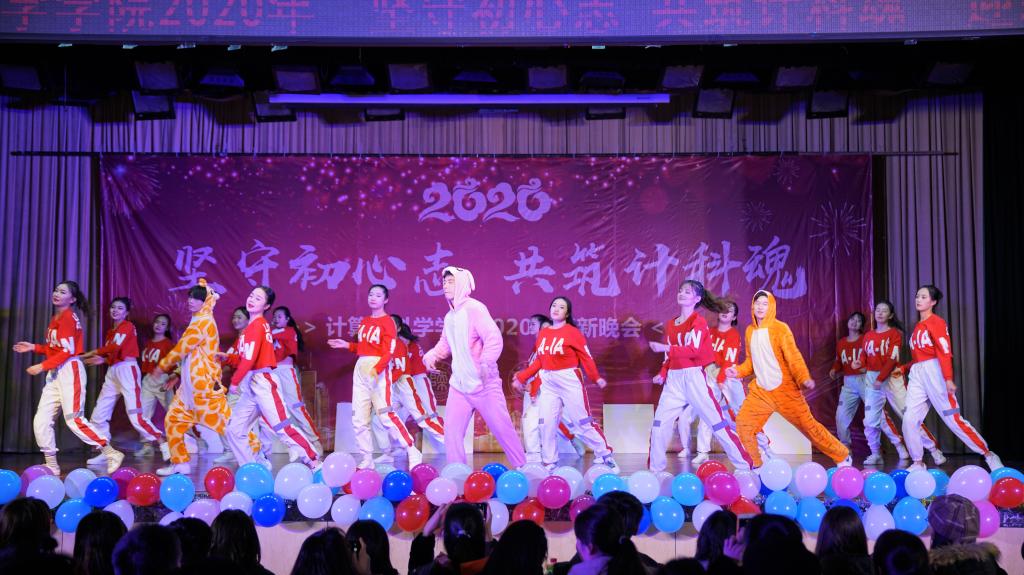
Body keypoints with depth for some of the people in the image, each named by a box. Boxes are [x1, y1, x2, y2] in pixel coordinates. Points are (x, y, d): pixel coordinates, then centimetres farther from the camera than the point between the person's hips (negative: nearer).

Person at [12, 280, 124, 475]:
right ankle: (51, 465, 11)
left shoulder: (68, 317, -11)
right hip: (55, 373, 9)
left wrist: (42, 366, -17)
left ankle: (112, 454, -6)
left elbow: (68, 351, -17)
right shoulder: (55, 318, 17)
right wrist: (34, 347, 12)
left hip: (70, 371, -9)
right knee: (41, 420, 4)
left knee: (74, 419, -13)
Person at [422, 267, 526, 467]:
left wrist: (486, 362, -36)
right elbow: (445, 344, 24)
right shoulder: (449, 317, 12)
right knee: (451, 430, 1)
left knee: (502, 428, 1)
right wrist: (431, 356, 4)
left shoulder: (474, 309, -12)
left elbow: (494, 338, -21)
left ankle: (521, 467, 16)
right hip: (459, 384, 7)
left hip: (484, 384, -7)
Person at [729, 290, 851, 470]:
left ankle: (843, 457, 15)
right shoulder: (750, 331, 6)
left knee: (808, 425, -2)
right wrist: (737, 371, -2)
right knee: (743, 424, -5)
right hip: (760, 391, 5)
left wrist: (805, 378, -31)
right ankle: (755, 465, 13)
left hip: (784, 390, -5)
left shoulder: (780, 328, -9)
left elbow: (793, 356, -17)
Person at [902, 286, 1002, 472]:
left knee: (953, 418, -7)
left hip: (934, 371, -7)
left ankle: (988, 455, 5)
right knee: (909, 420, -3)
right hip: (916, 374, 7)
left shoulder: (936, 322, -4)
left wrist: (948, 379, -22)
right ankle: (918, 463, 7)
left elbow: (945, 351, -14)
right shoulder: (918, 327, 18)